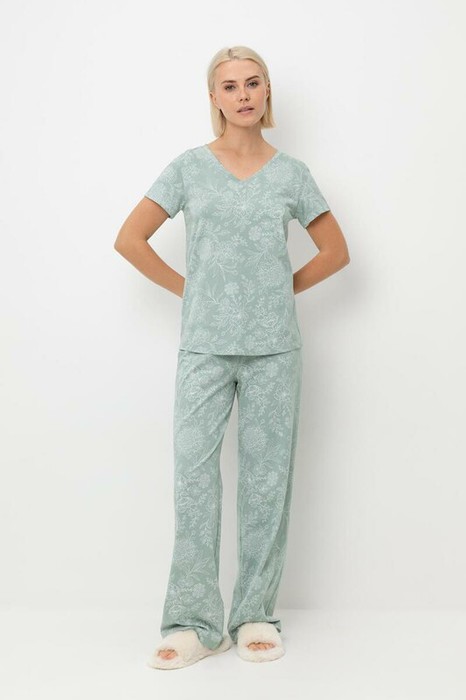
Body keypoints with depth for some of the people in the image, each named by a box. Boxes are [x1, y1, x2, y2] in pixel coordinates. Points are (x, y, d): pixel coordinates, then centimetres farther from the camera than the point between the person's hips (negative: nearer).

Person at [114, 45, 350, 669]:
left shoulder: (291, 173, 7)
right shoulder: (189, 168, 5)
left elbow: (335, 251, 14)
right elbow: (130, 239, 5)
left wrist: (283, 290, 6)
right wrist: (187, 290, 3)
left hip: (275, 348, 1)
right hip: (205, 347, 0)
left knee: (267, 477, 4)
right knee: (193, 473, -4)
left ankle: (256, 614, 16)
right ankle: (195, 622, 5)